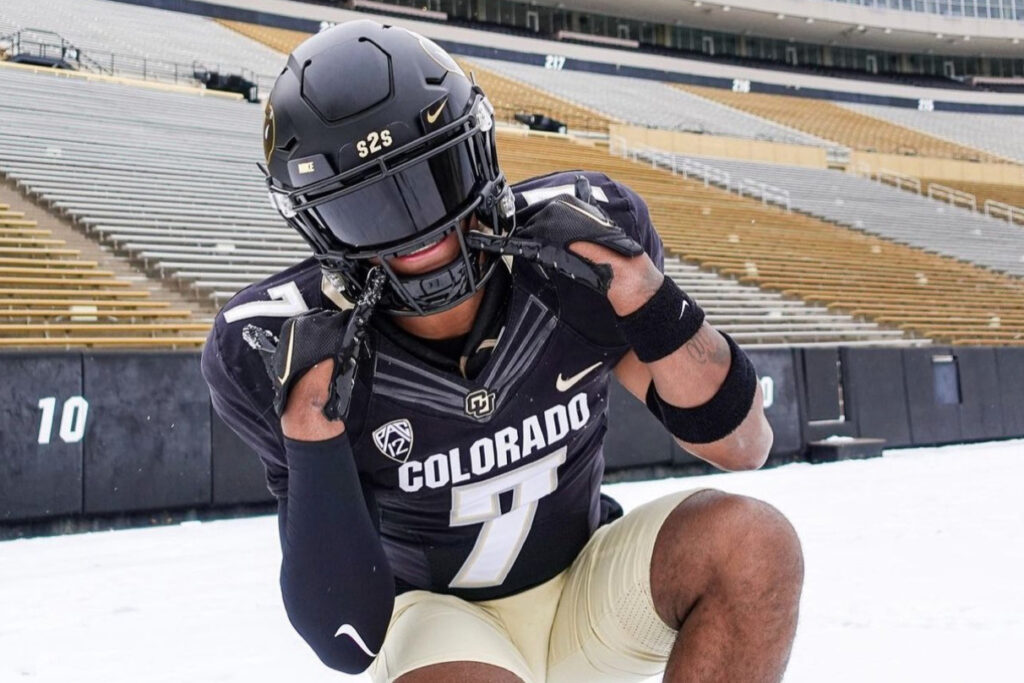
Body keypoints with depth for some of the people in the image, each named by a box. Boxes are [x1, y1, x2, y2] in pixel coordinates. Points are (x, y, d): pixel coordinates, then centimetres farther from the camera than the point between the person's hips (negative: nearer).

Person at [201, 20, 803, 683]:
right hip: (434, 619, -3)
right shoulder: (281, 353, -22)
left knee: (753, 540, -24)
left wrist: (645, 295, -29)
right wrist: (311, 430, -34)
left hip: (589, 591, 3)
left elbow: (743, 446, -13)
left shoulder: (584, 227, -19)